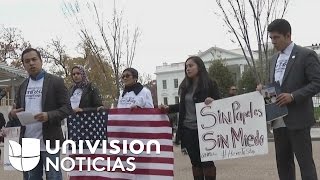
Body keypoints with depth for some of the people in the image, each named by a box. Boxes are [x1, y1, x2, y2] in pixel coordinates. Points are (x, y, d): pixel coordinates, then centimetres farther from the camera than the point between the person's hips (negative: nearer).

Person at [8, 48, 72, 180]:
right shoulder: (22, 86, 15)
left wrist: (49, 116, -24)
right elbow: (16, 110, 17)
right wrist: (12, 114, -7)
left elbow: (67, 108, -7)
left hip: (49, 141, -5)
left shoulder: (56, 82, -1)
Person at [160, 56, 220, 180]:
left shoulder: (210, 84, -4)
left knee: (207, 161, 0)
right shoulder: (185, 86, 10)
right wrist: (168, 108, 7)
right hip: (188, 130, 5)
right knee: (195, 162, 11)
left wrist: (213, 102, -25)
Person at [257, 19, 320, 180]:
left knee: (305, 161, -2)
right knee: (283, 161, 11)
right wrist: (265, 88, 1)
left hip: (297, 118, -7)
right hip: (279, 120, 7)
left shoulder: (306, 55, -7)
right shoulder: (275, 59, 15)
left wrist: (293, 96, -21)